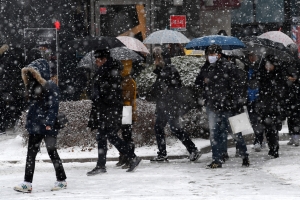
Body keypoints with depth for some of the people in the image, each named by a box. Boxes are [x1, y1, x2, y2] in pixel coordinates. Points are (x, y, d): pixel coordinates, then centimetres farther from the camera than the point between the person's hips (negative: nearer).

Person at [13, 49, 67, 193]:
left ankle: (61, 180, 8)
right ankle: (27, 183, 11)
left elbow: (53, 106, -16)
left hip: (47, 127, -8)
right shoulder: (33, 87, 11)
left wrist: (49, 123, -22)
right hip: (35, 126, 8)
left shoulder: (51, 87, -11)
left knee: (52, 152, -1)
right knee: (31, 154, 7)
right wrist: (29, 122, 17)